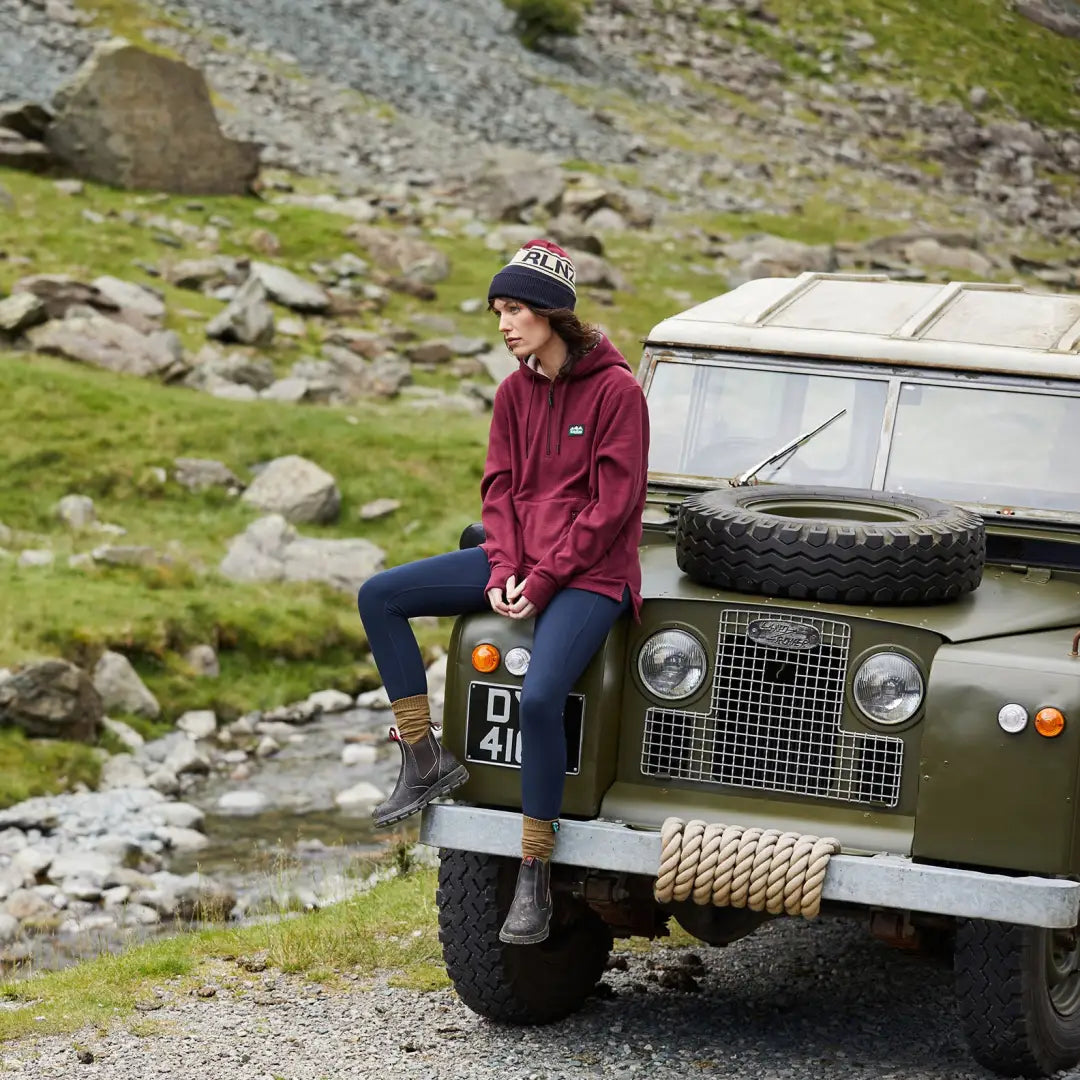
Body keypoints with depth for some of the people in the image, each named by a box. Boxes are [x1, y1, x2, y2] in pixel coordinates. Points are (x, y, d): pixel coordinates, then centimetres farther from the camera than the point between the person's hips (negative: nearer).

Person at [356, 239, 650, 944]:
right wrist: (503, 570, -8)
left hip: (588, 573, -7)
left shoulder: (616, 389, -12)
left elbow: (613, 505, -14)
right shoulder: (515, 392, 9)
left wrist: (544, 581, -17)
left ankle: (536, 879, -17)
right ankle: (426, 761, -3)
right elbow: (500, 488, 10)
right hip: (519, 562, 8)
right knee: (379, 597, -7)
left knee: (540, 697, -29)